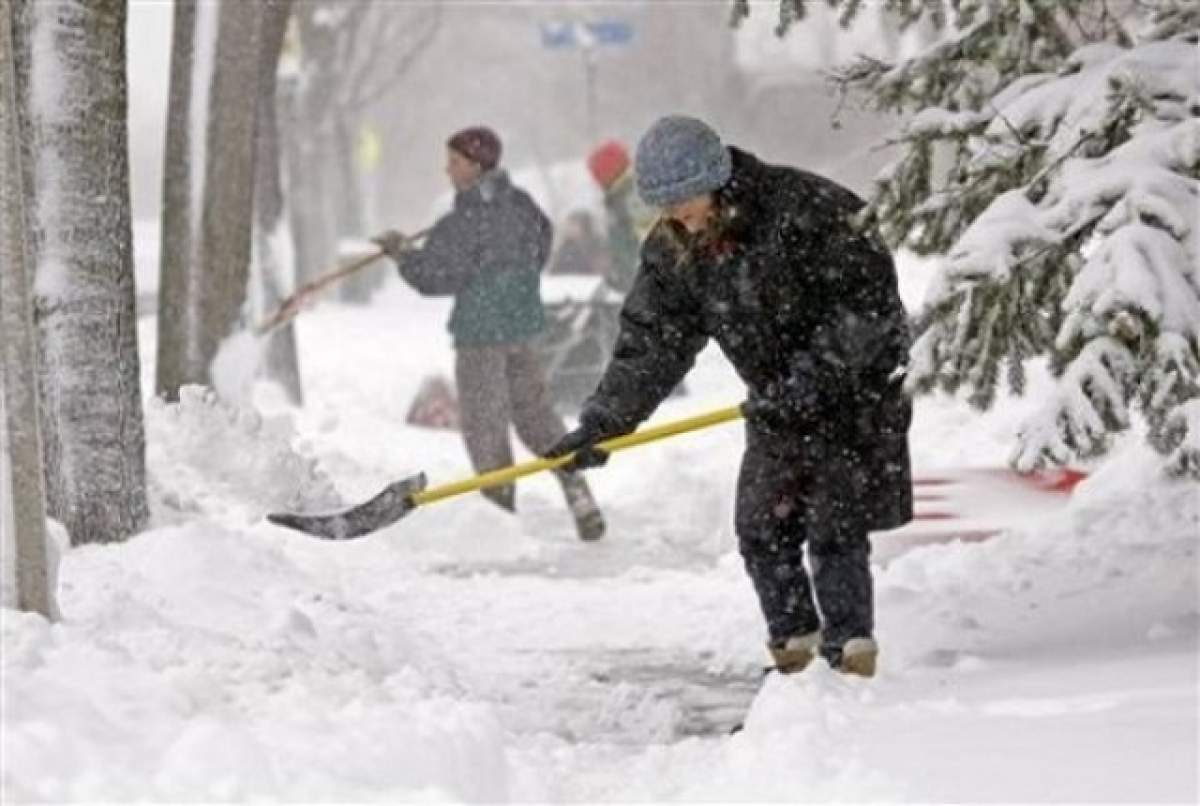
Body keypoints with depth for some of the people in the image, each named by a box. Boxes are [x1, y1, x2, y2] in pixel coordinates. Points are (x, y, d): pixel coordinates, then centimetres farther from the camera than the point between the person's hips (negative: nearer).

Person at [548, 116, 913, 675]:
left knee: (835, 529, -8)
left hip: (855, 384, -6)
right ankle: (793, 636, 20)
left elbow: (869, 299, -25)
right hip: (778, 403, 6)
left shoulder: (805, 209, -25)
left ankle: (851, 644, 2)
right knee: (761, 527, 5)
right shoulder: (672, 251, -4)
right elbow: (651, 342, -1)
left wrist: (810, 378, -29)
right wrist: (602, 423, -12)